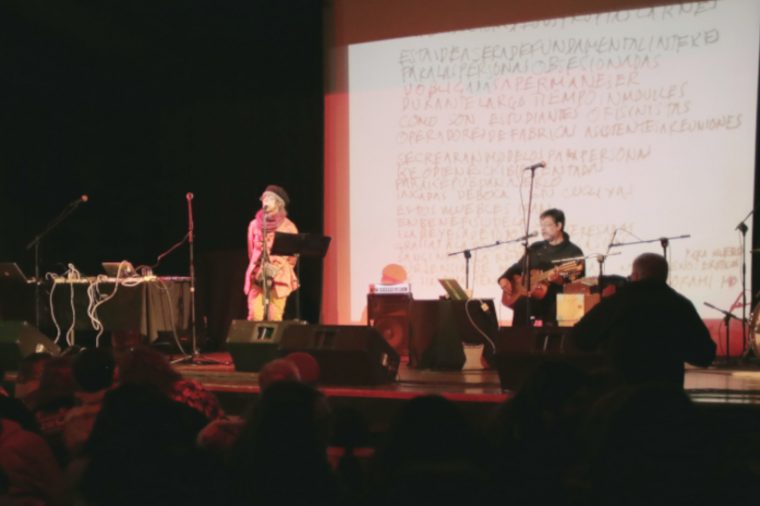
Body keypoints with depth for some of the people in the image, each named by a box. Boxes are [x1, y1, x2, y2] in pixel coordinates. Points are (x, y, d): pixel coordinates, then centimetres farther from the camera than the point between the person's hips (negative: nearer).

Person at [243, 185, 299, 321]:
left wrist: (276, 269, 0)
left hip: (279, 277, -1)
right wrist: (258, 269, 11)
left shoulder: (288, 226, 3)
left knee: (275, 318, -7)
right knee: (255, 316, -12)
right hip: (257, 276, 2)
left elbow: (293, 255, 6)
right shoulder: (255, 224, 11)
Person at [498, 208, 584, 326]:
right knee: (521, 303, -31)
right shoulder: (535, 248, 19)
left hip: (559, 302, -3)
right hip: (533, 300, 3)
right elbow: (517, 267, 26)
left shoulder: (573, 252, 3)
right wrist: (504, 278, 5)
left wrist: (559, 280, -25)